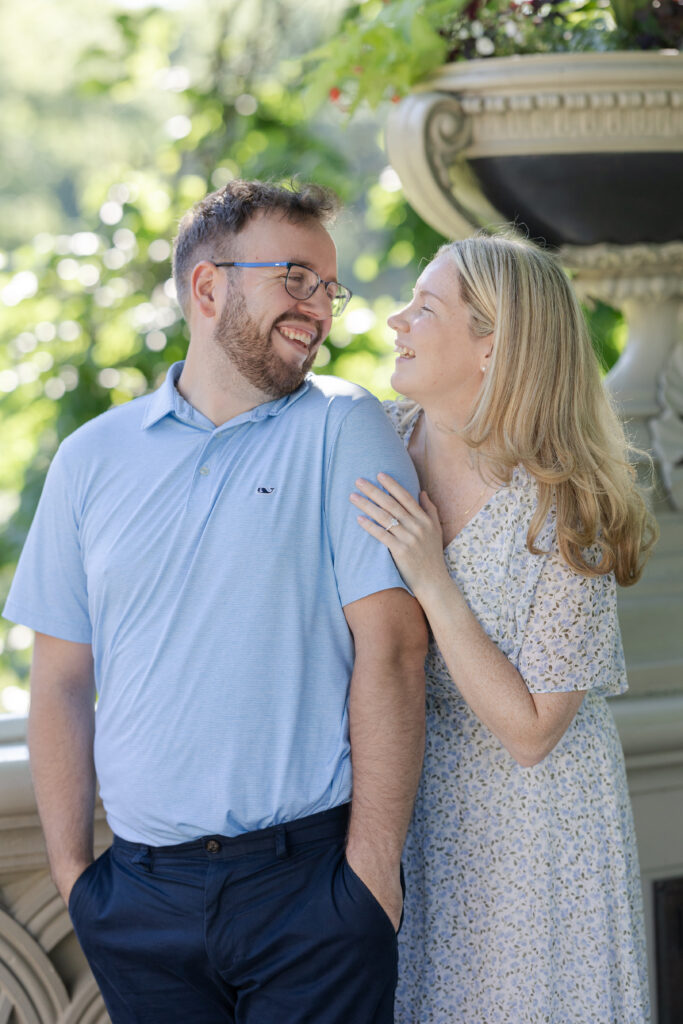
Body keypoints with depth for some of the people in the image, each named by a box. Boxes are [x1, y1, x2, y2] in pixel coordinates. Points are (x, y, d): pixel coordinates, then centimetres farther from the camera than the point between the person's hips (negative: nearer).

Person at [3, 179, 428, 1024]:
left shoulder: (343, 429, -1)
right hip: (140, 895, 3)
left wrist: (371, 862, -13)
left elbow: (390, 648, -8)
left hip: (308, 888, -2)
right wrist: (71, 870, 3)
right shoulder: (92, 458, 8)